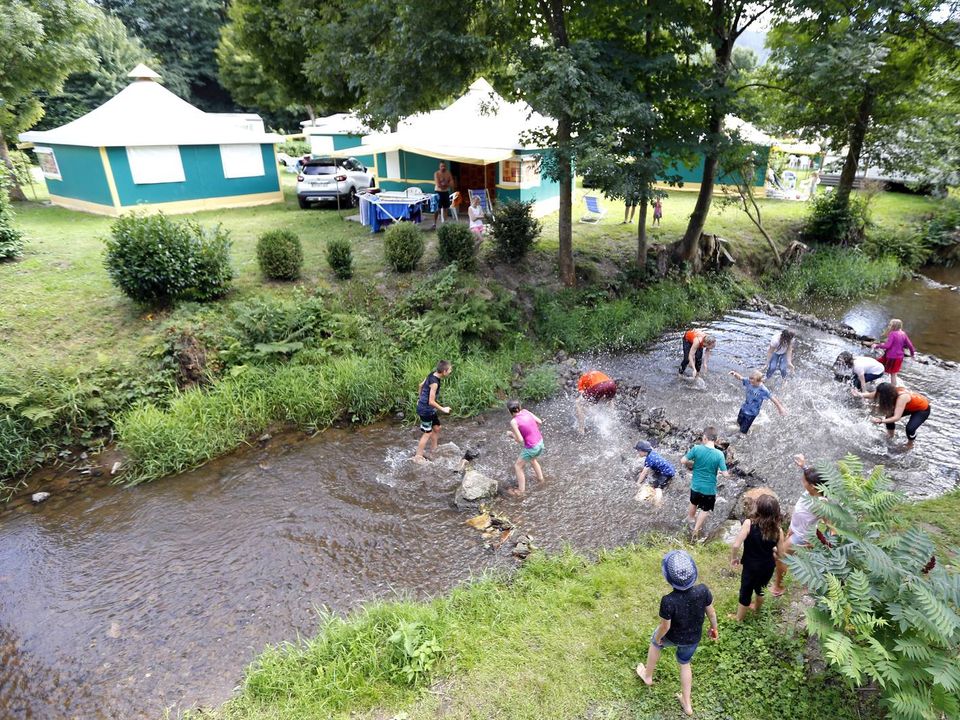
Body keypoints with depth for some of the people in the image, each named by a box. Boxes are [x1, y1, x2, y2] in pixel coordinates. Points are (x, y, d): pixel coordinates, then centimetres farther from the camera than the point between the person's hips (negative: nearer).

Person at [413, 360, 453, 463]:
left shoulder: (433, 374, -2)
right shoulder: (434, 383, -29)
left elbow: (421, 385, 13)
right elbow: (431, 401, -26)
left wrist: (419, 398, 25)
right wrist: (443, 409, -15)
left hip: (430, 410, 9)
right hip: (426, 410, -9)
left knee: (436, 428, 19)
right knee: (428, 433, 3)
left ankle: (433, 451, 34)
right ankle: (418, 457, 14)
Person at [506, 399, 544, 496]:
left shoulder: (514, 422, -21)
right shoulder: (526, 411, -4)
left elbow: (520, 440, -18)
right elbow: (540, 422, 5)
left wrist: (512, 434, 0)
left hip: (531, 448, -7)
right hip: (540, 442, 7)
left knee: (518, 466, 15)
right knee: (532, 460, 36)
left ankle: (521, 490, 25)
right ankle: (540, 478, 53)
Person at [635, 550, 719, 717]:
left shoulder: (668, 601, -41)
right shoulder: (703, 590, -31)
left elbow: (665, 626, -23)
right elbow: (711, 612, -11)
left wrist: (658, 637, -1)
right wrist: (714, 628, 11)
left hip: (673, 636, -3)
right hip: (693, 638, 3)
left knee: (655, 642, 32)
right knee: (684, 664, 32)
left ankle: (647, 676, 53)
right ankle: (687, 704, 47)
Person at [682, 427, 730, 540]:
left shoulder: (696, 448, -18)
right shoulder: (719, 455, -20)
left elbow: (683, 461, -13)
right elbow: (726, 474, -18)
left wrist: (690, 465, 8)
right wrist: (719, 471, 4)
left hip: (696, 485, 2)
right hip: (709, 489, -2)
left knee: (693, 503, 31)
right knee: (705, 510, 22)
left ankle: (690, 519, 56)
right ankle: (695, 531, 29)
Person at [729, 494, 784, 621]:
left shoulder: (749, 523, -26)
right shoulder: (778, 530, -16)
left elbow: (736, 545, -28)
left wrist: (733, 558, -9)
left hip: (751, 566, -3)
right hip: (768, 567, 3)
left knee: (746, 591, 20)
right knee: (760, 588, 32)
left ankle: (739, 617, 42)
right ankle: (756, 608, 58)